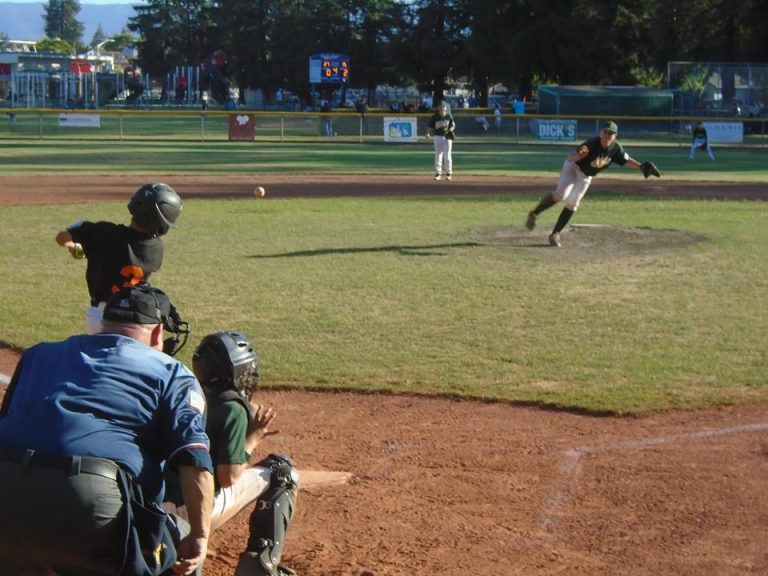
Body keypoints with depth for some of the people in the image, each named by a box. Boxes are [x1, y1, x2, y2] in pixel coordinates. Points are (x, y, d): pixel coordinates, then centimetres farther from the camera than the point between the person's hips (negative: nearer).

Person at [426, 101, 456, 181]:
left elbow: (453, 125, 8)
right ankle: (438, 173, 9)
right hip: (438, 136, 0)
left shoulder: (449, 116, 2)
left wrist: (450, 129, -13)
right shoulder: (435, 117, -2)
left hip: (447, 137, 0)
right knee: (438, 155, 4)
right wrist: (428, 133, -17)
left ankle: (449, 173, 7)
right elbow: (430, 126, 0)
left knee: (447, 155, -2)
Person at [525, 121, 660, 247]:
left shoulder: (616, 148, -16)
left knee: (572, 204, 2)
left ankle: (555, 234, 10)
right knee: (560, 195, -25)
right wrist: (578, 155, -61)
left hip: (586, 177, 5)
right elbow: (570, 158, -39)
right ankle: (533, 214, -8)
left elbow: (626, 160, 2)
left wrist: (641, 166, -10)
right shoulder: (592, 144, -32)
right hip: (572, 168, -5)